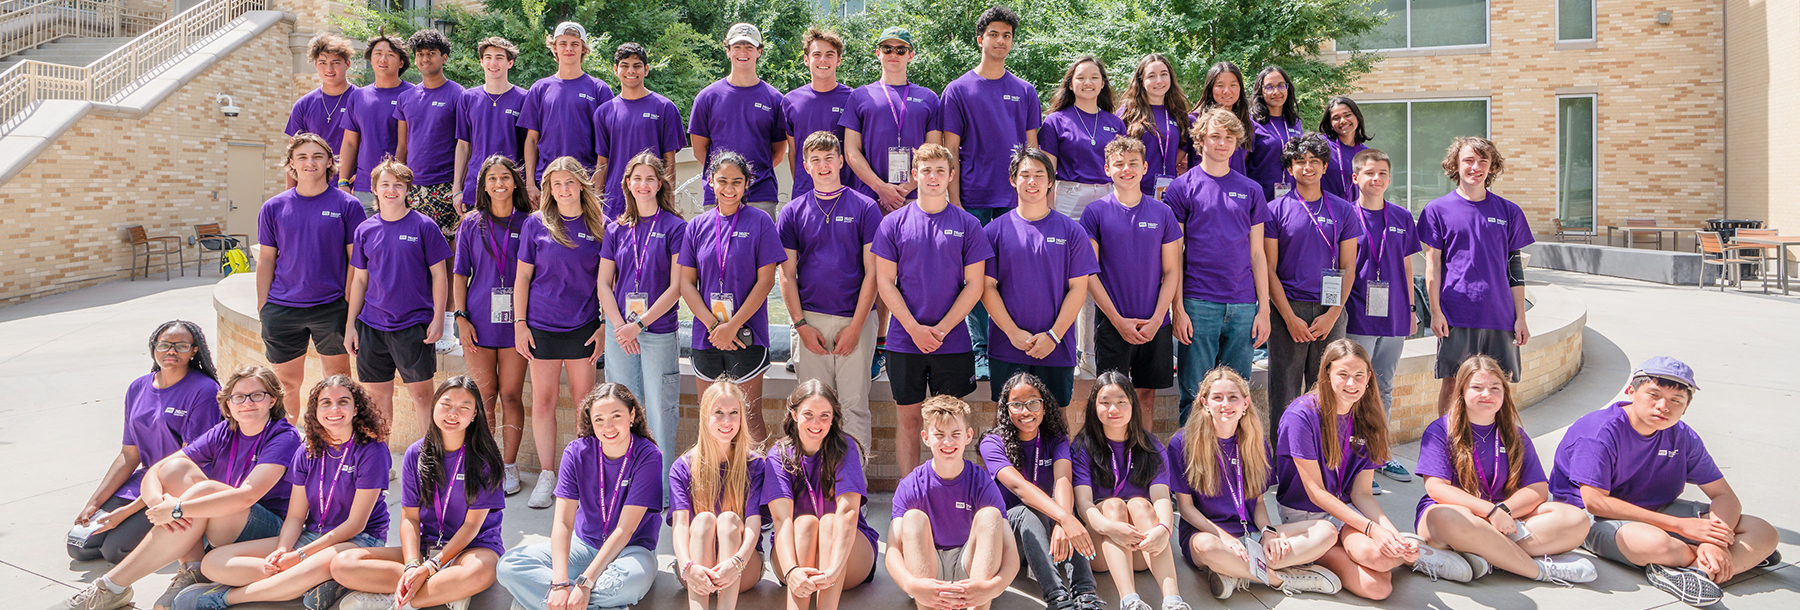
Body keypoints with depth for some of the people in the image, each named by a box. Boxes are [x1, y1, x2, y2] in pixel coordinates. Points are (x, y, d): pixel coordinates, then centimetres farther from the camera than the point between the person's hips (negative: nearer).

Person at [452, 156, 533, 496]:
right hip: (479, 320, 1)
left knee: (511, 395, 1)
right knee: (484, 398, 3)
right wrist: (460, 316, -1)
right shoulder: (471, 224, 8)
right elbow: (459, 274, 9)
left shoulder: (527, 223, 5)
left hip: (515, 321, -1)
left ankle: (509, 466, 12)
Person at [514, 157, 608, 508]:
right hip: (542, 324, 0)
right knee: (543, 400, 5)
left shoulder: (600, 225, 2)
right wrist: (519, 323, -1)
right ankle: (547, 476, 17)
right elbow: (523, 277, 4)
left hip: (583, 326, 0)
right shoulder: (536, 224, 2)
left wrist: (606, 325, -1)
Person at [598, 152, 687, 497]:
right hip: (619, 331, 4)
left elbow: (677, 286, -7)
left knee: (660, 413, -2)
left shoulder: (675, 227, -1)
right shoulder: (616, 229, 10)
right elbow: (604, 284, 9)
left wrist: (640, 324, -12)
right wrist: (620, 326, -5)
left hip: (659, 331, -3)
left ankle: (663, 492, 7)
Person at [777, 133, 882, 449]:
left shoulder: (865, 208, 2)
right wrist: (801, 325, -3)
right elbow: (787, 275, 7)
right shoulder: (793, 212, 8)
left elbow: (872, 272, -1)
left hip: (855, 320, -1)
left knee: (855, 405, 0)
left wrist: (855, 326, -8)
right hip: (810, 320, 2)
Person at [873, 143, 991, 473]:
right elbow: (885, 282, 0)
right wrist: (915, 329, -10)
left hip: (953, 341, 0)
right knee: (908, 418, 8)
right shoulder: (894, 223, 2)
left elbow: (975, 284, 0)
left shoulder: (968, 225, 2)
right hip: (904, 340, 0)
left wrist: (941, 329, -10)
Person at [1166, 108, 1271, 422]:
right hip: (1198, 304, -3)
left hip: (1243, 306, 3)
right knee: (1195, 394, 1)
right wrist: (1178, 308, -8)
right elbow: (1174, 254, 0)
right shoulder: (1182, 187, 2)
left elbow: (1257, 253, 12)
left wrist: (1264, 309, 5)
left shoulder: (1251, 190, 11)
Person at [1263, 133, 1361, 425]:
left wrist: (1332, 315, -5)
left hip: (1330, 311, 2)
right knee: (1283, 394, 0)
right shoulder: (1276, 210, 1)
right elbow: (1269, 269, -2)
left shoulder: (1343, 211, 8)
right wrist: (1290, 317, -9)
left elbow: (1348, 268, 7)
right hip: (1288, 309, -2)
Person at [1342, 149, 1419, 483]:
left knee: (1384, 388, 13)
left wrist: (1410, 309, 13)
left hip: (1394, 318, 4)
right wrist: (1338, 310, -5)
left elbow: (1406, 266, 16)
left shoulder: (1402, 218, 10)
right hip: (1358, 318, -4)